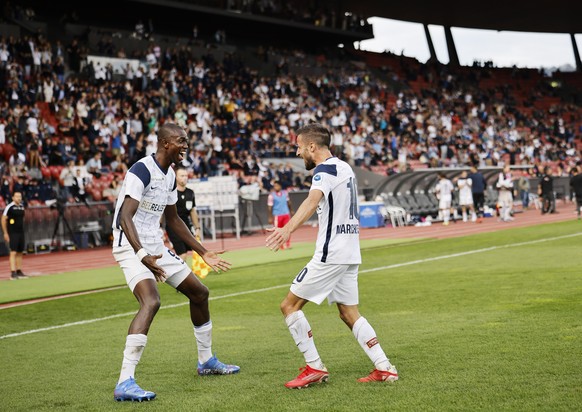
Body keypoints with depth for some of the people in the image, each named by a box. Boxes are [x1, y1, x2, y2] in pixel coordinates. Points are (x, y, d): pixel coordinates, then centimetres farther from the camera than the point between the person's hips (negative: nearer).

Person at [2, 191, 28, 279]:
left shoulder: (22, 206, 10)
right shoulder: (9, 207, -10)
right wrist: (5, 233, -9)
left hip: (21, 232, 7)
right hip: (12, 233, -7)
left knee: (20, 252, 9)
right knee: (13, 252, -12)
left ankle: (19, 271, 16)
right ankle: (13, 273, -14)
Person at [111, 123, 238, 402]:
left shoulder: (169, 176, 11)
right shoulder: (142, 171, -18)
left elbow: (172, 219, 23)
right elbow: (125, 217, -27)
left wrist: (203, 252, 24)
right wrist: (142, 255, -39)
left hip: (155, 247, 10)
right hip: (131, 247, -10)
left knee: (199, 292, 16)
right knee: (151, 302, -30)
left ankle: (206, 361, 36)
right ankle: (125, 384, -32)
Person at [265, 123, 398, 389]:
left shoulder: (325, 170, -14)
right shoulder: (344, 168, 14)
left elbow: (313, 201, -33)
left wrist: (288, 229, -48)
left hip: (330, 254, -10)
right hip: (350, 253, 10)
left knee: (290, 305, -2)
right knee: (349, 313, 15)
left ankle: (314, 368, -2)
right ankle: (384, 368, 8)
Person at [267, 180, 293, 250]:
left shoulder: (285, 193, 5)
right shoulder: (271, 195, -9)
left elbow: (288, 202, 17)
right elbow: (270, 207, -8)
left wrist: (291, 211, 17)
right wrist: (270, 217, -9)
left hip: (286, 214, 3)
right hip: (277, 215, -3)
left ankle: (287, 244, 7)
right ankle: (281, 246, 13)